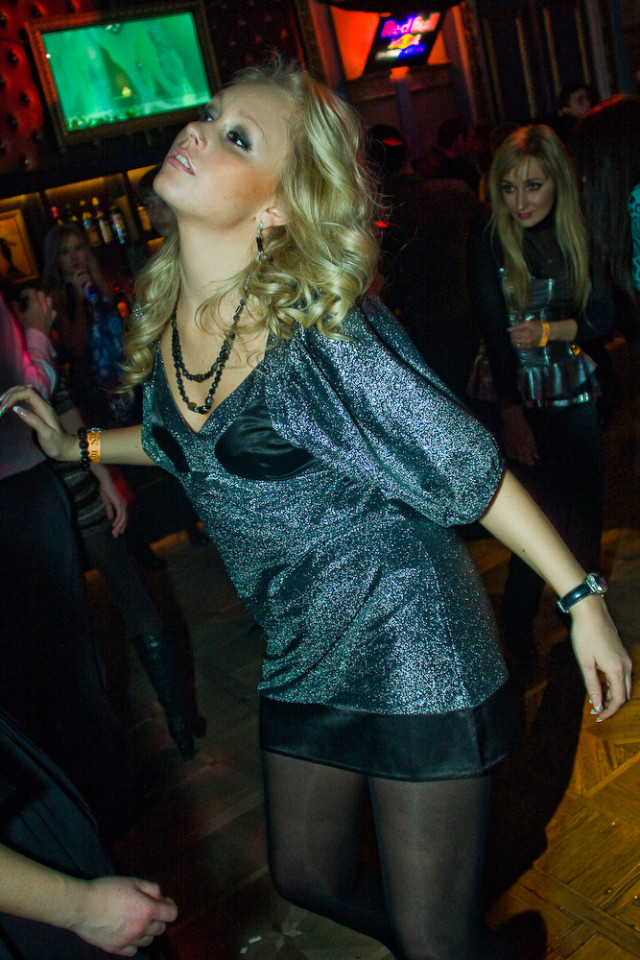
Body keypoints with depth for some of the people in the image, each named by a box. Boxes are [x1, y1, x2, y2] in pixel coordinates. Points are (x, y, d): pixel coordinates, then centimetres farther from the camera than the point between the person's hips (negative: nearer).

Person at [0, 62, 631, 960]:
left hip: (412, 650, -7)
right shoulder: (165, 317, -2)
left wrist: (583, 597, -12)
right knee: (309, 881, 25)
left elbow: (469, 465, -16)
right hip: (303, 659, 7)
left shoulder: (319, 327, -24)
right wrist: (78, 444, 16)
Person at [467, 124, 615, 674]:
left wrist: (550, 330, -14)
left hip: (575, 391, 4)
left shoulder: (579, 237, 4)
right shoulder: (489, 245, -8)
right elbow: (496, 334, -15)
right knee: (543, 513, -6)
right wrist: (511, 415, -20)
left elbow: (602, 318, 4)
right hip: (518, 395, -4)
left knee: (587, 507, 7)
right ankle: (519, 629, 15)